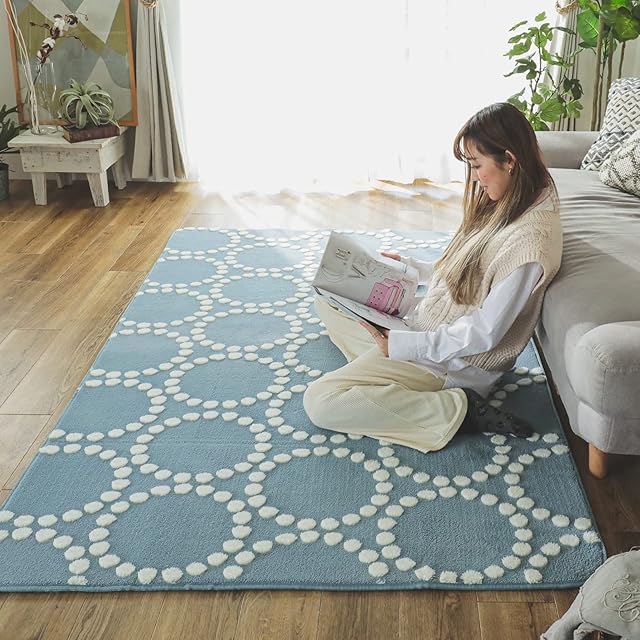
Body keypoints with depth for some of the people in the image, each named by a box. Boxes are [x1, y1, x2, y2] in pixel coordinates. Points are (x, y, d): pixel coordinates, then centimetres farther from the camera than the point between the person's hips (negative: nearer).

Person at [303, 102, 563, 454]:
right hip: (426, 321, 10)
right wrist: (411, 267, 12)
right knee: (327, 299, 19)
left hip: (457, 360, -10)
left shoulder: (529, 241, -28)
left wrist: (399, 344, -21)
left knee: (320, 403, -20)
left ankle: (460, 408, -14)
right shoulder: (505, 205, 1)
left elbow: (482, 335, -25)